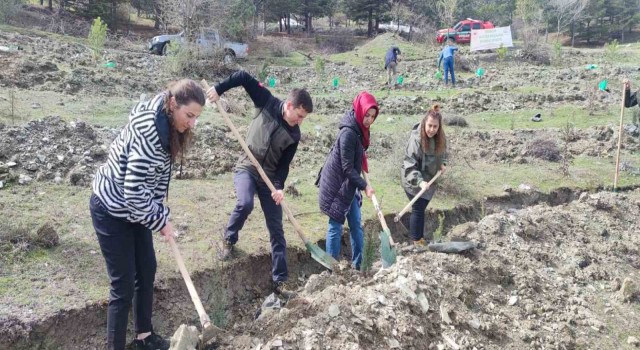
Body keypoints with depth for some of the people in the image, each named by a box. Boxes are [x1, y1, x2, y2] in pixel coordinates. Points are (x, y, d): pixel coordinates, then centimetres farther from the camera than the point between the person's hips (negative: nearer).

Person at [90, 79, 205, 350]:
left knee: (147, 270, 16)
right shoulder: (149, 132, -32)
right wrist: (161, 221, -20)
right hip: (111, 210, -9)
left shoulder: (167, 127, -2)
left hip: (133, 208, 9)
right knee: (124, 284, -3)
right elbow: (133, 191, -32)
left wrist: (159, 212, 0)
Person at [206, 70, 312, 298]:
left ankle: (279, 281, 10)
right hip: (246, 169, -2)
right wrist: (219, 89, -18)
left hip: (269, 178, 3)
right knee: (245, 204, -33)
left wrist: (279, 187, -20)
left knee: (276, 230, 1)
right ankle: (229, 240, 0)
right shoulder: (268, 103, -11)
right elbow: (244, 77, -9)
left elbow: (284, 165, -4)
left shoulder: (294, 136, -6)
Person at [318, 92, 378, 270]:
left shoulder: (360, 130, 5)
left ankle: (358, 266, 22)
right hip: (337, 186, -9)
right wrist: (364, 186, -20)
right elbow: (347, 168, -22)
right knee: (335, 227, -1)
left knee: (356, 225, 12)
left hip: (349, 185, 9)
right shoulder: (348, 133, -23)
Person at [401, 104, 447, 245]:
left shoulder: (439, 138, -6)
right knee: (418, 210, -2)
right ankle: (416, 241, 10)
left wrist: (442, 164, -4)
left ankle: (420, 238, 29)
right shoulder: (416, 138, -26)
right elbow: (409, 164, -27)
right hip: (414, 182, -7)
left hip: (429, 180, 7)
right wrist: (419, 181, -37)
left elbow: (442, 153, 15)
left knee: (421, 209, 17)